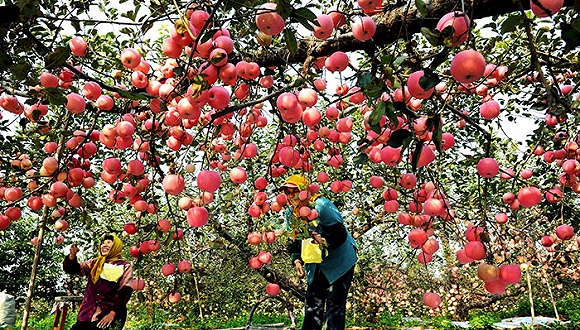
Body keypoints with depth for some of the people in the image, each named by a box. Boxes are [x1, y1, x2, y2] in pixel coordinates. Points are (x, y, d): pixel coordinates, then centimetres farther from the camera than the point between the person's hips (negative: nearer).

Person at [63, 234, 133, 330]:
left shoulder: (125, 266, 4)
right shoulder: (95, 263, 18)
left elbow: (124, 292, -4)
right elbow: (72, 268, 9)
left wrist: (113, 313, -14)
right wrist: (72, 255, -10)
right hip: (87, 314, 4)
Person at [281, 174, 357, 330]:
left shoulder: (322, 205, -23)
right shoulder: (290, 213, -2)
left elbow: (340, 234, -23)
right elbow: (295, 241, 6)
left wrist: (324, 241, -39)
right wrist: (297, 260, -8)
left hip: (340, 262, -6)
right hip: (317, 265, 6)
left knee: (335, 304, -3)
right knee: (312, 302, 11)